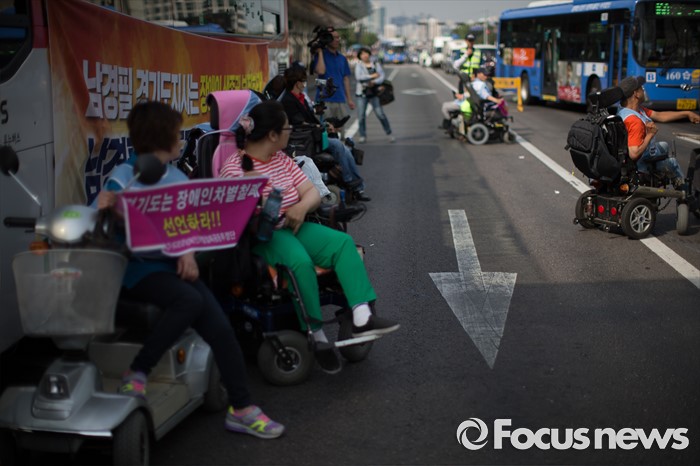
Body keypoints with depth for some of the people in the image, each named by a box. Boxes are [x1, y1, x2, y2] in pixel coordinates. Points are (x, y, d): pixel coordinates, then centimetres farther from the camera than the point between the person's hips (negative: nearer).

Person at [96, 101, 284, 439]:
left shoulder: (178, 178, 12)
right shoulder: (121, 179, -5)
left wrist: (188, 253, -9)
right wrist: (107, 207, -29)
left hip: (172, 264, 6)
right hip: (138, 268, -6)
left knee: (220, 327, -10)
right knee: (190, 299, -33)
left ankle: (240, 409, 0)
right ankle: (136, 373, -16)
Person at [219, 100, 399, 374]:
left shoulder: (282, 159, 14)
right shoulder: (234, 168, -8)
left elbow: (313, 194, 9)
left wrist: (301, 207, -14)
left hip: (292, 228, 7)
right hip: (259, 238, -7)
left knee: (344, 243, -15)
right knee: (301, 261, -35)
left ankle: (362, 316, -24)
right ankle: (316, 335, -23)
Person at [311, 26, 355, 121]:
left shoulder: (342, 58, 14)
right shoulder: (320, 55, -1)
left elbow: (346, 79, 15)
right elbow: (320, 71, -19)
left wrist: (349, 99, 11)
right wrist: (320, 52, -13)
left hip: (340, 99, 6)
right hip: (325, 99, -5)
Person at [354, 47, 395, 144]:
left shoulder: (376, 65, 9)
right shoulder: (359, 65, 4)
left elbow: (381, 77, 0)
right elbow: (358, 77, -12)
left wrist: (374, 82, -18)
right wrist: (372, 76, -10)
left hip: (374, 93, 0)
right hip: (362, 93, 0)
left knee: (380, 114, -5)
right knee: (361, 115, -3)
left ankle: (389, 134, 4)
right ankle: (362, 136, 11)